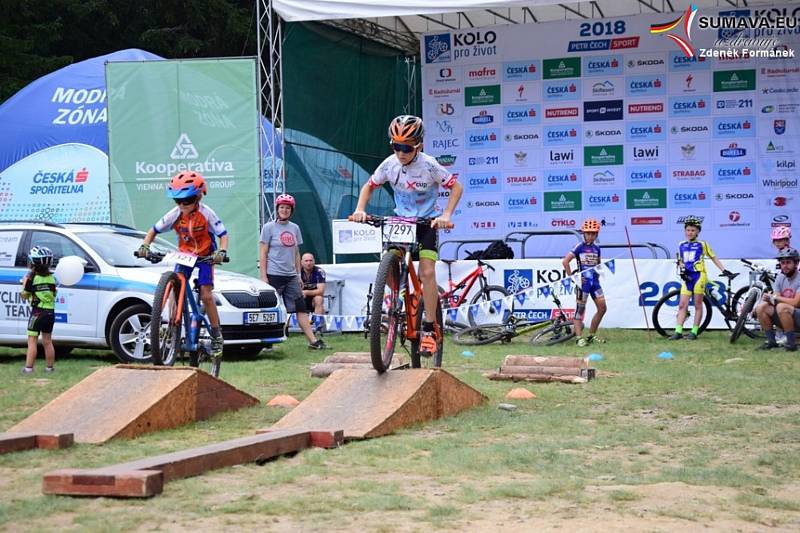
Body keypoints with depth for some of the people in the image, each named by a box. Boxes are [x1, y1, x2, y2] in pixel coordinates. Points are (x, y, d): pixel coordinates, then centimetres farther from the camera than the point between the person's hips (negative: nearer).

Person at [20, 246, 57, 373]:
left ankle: (28, 367, -8)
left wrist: (25, 281, 11)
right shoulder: (51, 278, 5)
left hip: (37, 312, -5)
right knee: (47, 341, 13)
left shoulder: (32, 278, -9)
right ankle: (50, 367, 17)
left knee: (32, 341, -3)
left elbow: (24, 296, -2)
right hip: (50, 312, 5)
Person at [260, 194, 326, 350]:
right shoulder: (269, 227, -3)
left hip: (291, 276, 5)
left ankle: (313, 341, 0)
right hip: (274, 275, -5)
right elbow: (263, 254, -6)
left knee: (301, 308, 1)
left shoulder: (294, 228, 13)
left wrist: (298, 275, 13)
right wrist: (263, 276, -12)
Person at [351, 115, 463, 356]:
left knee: (427, 272, -16)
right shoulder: (390, 164, -10)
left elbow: (456, 186, -13)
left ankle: (430, 329, -9)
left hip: (427, 222, -4)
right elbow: (369, 186, 5)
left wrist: (446, 215, -25)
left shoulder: (429, 165, -20)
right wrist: (359, 209, -12)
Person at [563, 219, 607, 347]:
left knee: (602, 308, 3)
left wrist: (598, 273, 9)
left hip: (594, 281, 6)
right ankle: (580, 337, -3)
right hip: (583, 281, -6)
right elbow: (565, 261, -14)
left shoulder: (596, 248, 10)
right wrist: (572, 277, -12)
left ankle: (592, 335, 15)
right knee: (580, 309, -4)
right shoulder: (580, 247, -8)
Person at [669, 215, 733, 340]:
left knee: (698, 305, 1)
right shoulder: (682, 245, 12)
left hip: (699, 275, -3)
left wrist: (724, 270, 0)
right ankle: (678, 331, -4)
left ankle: (694, 331, 4)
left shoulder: (702, 244, 3)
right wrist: (682, 268, 1)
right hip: (687, 277, 3)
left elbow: (713, 258, 7)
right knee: (682, 304, -3)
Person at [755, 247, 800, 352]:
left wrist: (774, 297, -15)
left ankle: (791, 343, -22)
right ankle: (771, 341, -2)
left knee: (782, 307, -34)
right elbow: (776, 300, 2)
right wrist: (769, 298, -22)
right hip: (785, 320, 7)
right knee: (761, 307, -12)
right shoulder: (780, 278, 7)